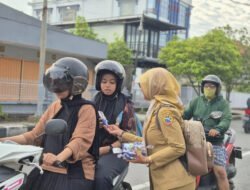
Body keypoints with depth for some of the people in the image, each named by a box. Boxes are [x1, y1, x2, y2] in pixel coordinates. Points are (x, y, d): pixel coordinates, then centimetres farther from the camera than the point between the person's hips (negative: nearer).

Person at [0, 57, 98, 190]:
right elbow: (35, 135, 15)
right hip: (47, 170, 6)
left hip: (74, 173, -6)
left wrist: (59, 158, -40)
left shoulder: (86, 109, -7)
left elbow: (81, 139, -22)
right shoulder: (55, 106, 13)